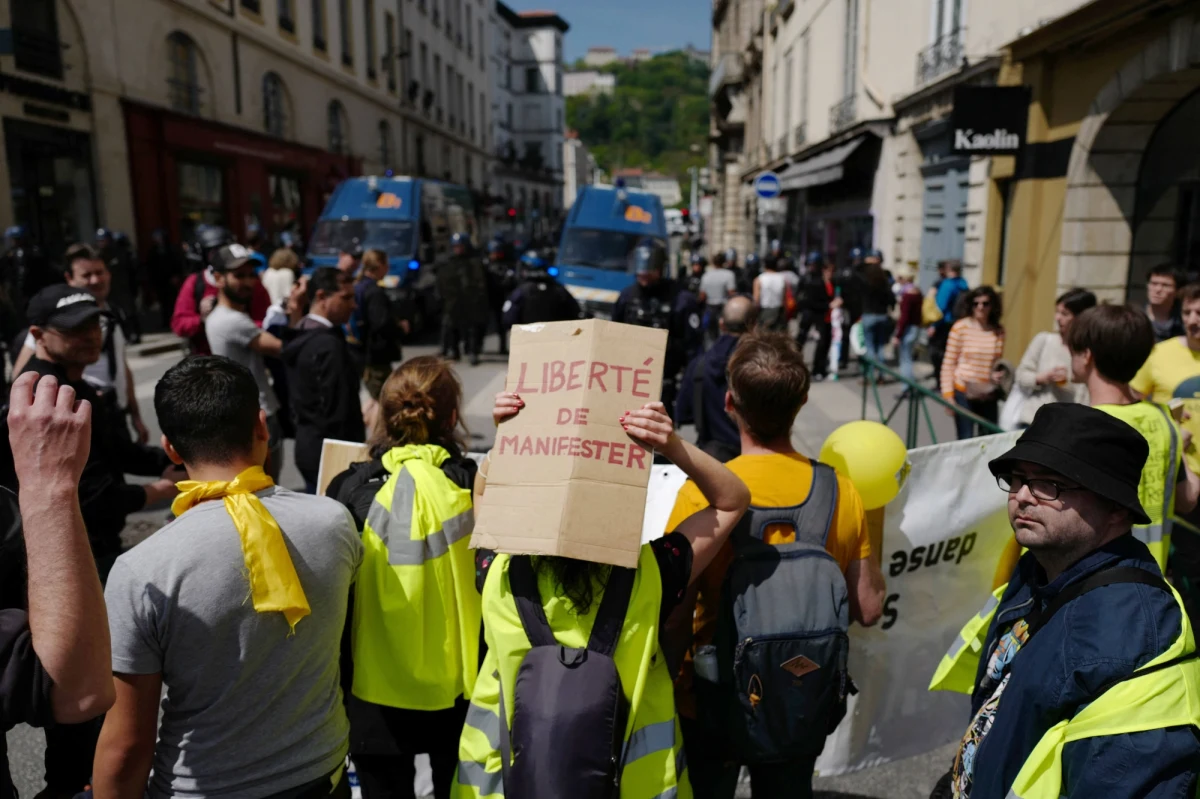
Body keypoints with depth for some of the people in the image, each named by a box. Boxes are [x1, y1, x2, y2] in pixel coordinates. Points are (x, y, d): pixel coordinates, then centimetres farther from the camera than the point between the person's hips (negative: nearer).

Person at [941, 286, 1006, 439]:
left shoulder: (998, 331, 3)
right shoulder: (961, 327, -8)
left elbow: (998, 361, 17)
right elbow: (948, 364, -5)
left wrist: (999, 374, -6)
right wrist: (948, 394, -9)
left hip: (989, 396, 4)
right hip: (964, 393, -4)